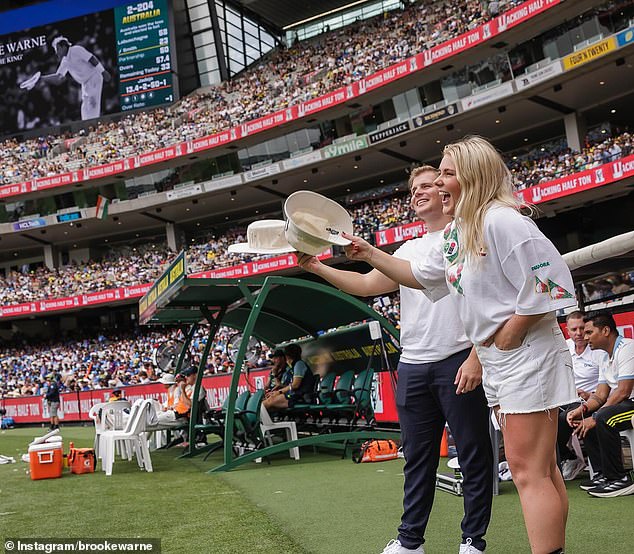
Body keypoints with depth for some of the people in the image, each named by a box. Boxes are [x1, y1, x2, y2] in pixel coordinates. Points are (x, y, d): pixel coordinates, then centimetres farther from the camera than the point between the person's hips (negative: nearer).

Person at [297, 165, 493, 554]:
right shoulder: (409, 251, 18)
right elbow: (366, 285, 14)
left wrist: (476, 356, -16)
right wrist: (317, 267, 2)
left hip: (458, 363, -6)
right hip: (413, 366, 6)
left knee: (474, 456, 4)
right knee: (417, 459, 13)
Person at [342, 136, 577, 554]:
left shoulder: (501, 221, -18)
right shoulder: (456, 234, 12)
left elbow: (547, 281, -23)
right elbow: (420, 275, 25)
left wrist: (510, 333, -17)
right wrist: (369, 253, 19)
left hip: (528, 357, -10)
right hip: (497, 362, 10)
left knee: (528, 469, -8)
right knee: (542, 468, 15)